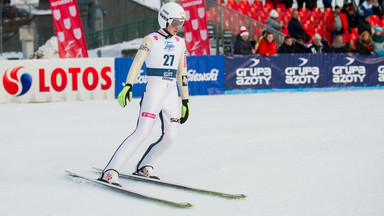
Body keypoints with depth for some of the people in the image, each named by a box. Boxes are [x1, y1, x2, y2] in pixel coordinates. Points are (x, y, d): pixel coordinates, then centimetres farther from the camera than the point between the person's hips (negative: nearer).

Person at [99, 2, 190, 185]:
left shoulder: (180, 43, 16)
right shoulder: (151, 40, -1)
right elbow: (137, 63, -13)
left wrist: (185, 101, 17)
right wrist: (128, 86, -27)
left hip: (171, 93, 6)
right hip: (154, 90, -6)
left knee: (170, 136, -3)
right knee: (142, 132, -17)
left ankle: (144, 167, 18)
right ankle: (110, 171, -18)